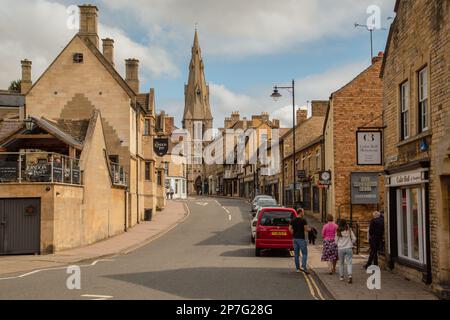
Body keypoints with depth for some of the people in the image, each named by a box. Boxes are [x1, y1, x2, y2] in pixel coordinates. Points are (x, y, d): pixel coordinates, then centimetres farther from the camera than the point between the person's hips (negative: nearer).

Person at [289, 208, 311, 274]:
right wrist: (309, 229, 9)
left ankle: (297, 268, 14)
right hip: (301, 238, -6)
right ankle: (303, 267, -16)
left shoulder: (293, 220, 7)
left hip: (295, 238, 6)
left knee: (296, 254, 10)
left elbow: (290, 229, 3)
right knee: (304, 253, -3)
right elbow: (306, 229, -12)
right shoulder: (303, 220, -10)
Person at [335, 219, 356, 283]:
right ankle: (349, 275, -19)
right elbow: (354, 238, 0)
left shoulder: (338, 231, -3)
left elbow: (336, 241, 3)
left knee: (341, 263, 15)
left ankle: (341, 276, 22)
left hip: (340, 249, 1)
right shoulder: (349, 230, -3)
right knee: (349, 262, 0)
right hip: (349, 248, -1)